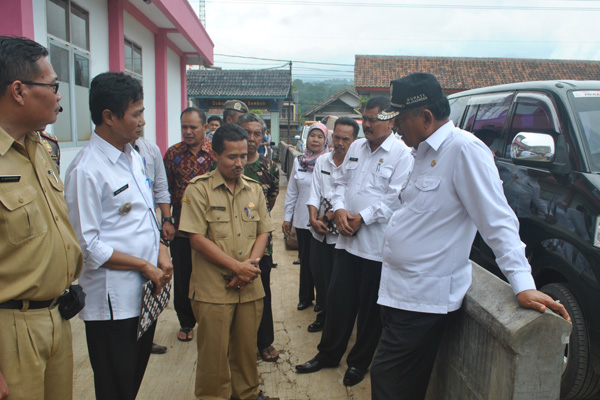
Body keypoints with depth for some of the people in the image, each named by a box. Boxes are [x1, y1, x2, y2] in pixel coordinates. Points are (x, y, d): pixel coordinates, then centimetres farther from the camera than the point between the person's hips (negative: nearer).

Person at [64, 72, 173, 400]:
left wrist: (160, 250, 1)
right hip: (113, 301, -7)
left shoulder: (134, 157, 9)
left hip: (146, 291, 8)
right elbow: (87, 245, -18)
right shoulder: (86, 170, -17)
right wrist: (145, 266, -14)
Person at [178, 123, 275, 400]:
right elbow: (197, 238, -12)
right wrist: (236, 266, -14)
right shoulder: (199, 189, -7)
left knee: (246, 346, 15)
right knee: (214, 350, 6)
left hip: (250, 286, 4)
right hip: (213, 288, -4)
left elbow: (263, 231, 9)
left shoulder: (254, 188, 8)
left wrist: (251, 263, -9)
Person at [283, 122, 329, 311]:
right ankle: (305, 297, 31)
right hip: (302, 220, 4)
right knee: (305, 259, 15)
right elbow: (292, 191, 11)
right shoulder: (299, 161, 7)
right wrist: (287, 217, 10)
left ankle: (322, 300, 24)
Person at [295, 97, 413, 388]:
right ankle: (328, 354, 31)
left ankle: (359, 362, 29)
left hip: (376, 246, -5)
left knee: (370, 308, 10)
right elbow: (341, 182, 15)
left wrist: (362, 218, -16)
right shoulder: (356, 147, 12)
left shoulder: (402, 154, -9)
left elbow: (396, 199, -15)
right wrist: (340, 210, -3)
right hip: (347, 240, 6)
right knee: (338, 298, 13)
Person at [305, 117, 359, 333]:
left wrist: (329, 217, -16)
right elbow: (314, 194, 5)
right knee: (319, 277, 15)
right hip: (320, 233, 5)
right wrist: (314, 218, -8)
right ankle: (325, 314, 37)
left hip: (341, 234, -5)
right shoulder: (322, 161, 7)